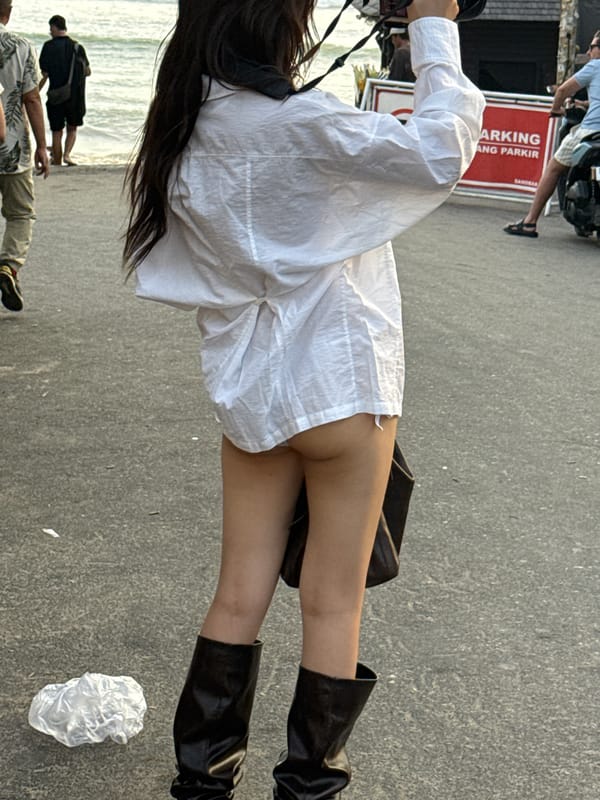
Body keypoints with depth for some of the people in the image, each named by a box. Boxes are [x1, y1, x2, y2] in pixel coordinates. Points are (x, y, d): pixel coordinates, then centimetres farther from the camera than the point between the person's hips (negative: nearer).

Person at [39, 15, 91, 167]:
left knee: (57, 132, 8)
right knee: (72, 128, 17)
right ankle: (67, 154, -6)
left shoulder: (49, 46, -7)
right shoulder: (77, 46, 1)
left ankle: (57, 163, 9)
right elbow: (88, 72, 6)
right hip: (76, 95, 2)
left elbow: (44, 75, -9)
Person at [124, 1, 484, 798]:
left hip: (246, 390, 7)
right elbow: (441, 151, -19)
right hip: (337, 386, -6)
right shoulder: (296, 124, -20)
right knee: (332, 604, 7)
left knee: (240, 595, 14)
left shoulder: (185, 132, 2)